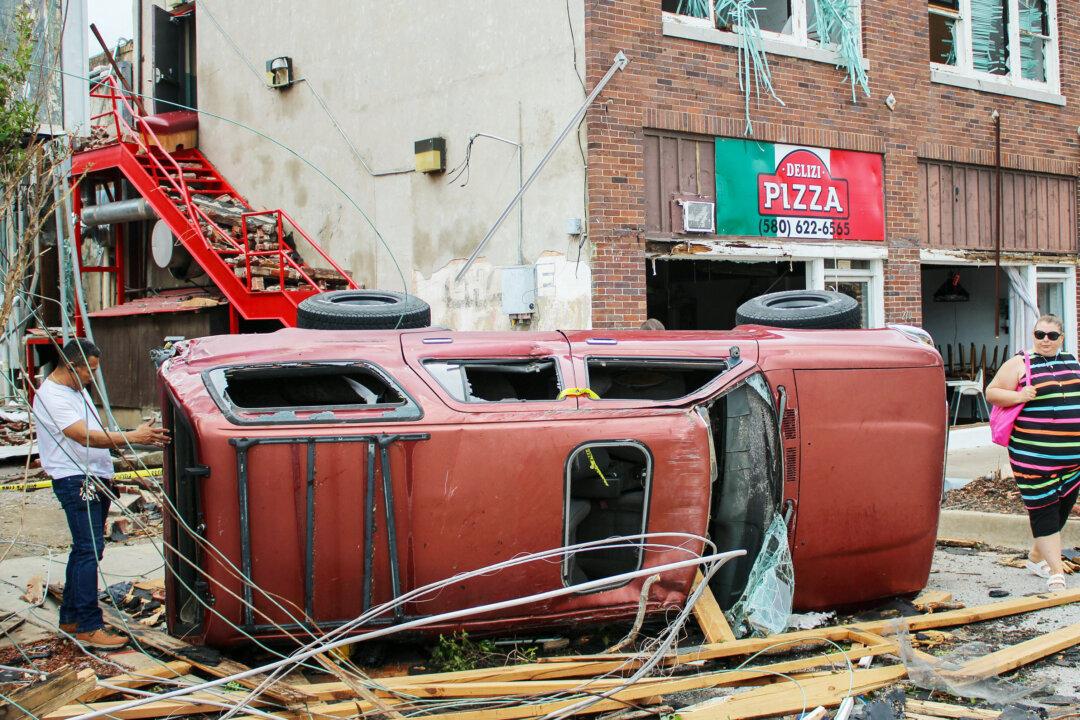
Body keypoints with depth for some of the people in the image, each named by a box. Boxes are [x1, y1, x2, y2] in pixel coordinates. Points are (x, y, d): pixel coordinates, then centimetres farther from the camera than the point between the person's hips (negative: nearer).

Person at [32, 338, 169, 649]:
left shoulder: (77, 389, 16)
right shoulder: (51, 397, -17)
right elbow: (85, 436, -27)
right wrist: (133, 437, -30)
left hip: (95, 480, 10)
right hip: (76, 481, -10)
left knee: (84, 549, 14)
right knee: (89, 550, -13)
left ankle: (71, 617, 23)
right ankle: (88, 627, -11)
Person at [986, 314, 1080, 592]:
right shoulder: (1020, 363, -2)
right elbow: (991, 392, -3)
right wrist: (1018, 396, -20)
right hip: (1035, 453, -6)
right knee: (1043, 509, -7)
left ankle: (1037, 557, 30)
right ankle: (1056, 572, -6)